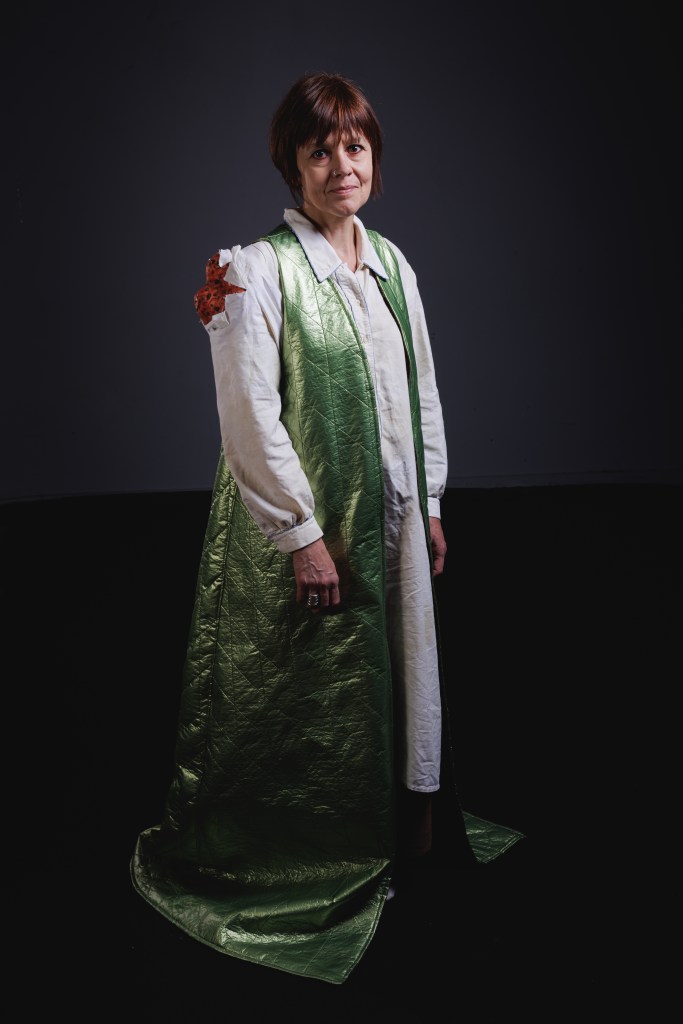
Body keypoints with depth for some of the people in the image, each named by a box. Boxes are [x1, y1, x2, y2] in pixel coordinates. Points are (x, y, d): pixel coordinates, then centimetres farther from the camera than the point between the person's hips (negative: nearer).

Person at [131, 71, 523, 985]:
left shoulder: (391, 263, 9)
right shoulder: (259, 268, -12)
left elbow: (422, 392, 13)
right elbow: (250, 416, -16)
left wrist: (430, 505, 11)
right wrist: (304, 536, -17)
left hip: (390, 521, 7)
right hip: (302, 527, -6)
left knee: (394, 674, 17)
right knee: (305, 696, 7)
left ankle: (402, 833, 38)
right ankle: (300, 861, 29)